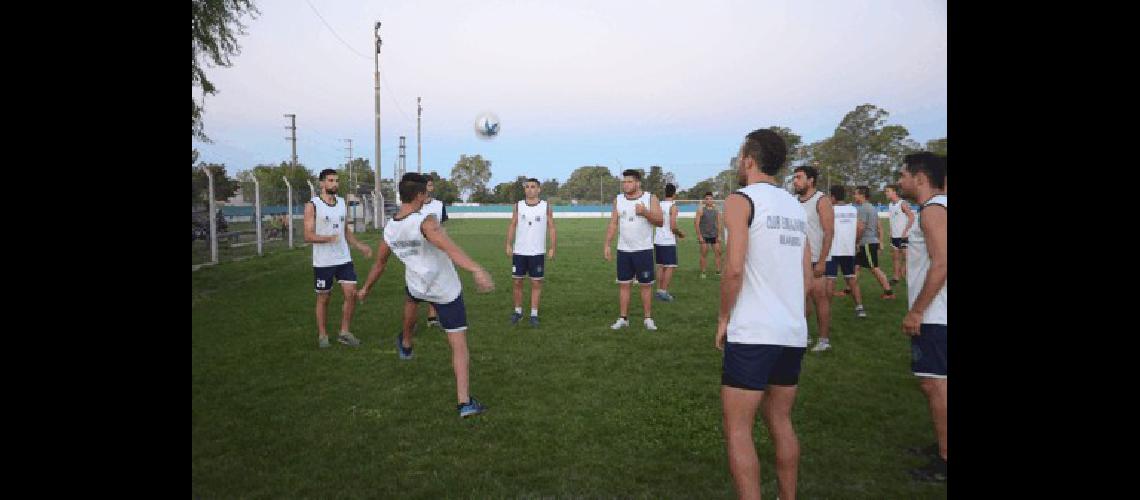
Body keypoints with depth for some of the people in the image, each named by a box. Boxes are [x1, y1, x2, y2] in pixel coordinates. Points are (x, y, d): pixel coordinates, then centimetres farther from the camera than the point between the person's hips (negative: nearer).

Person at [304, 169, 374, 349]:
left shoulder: (342, 203, 8)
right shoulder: (312, 205, -9)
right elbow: (308, 236, -14)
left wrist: (360, 246, 11)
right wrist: (329, 238, -29)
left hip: (344, 259, 5)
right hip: (323, 262, -5)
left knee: (351, 294, 0)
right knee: (323, 298, 8)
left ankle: (344, 332, 14)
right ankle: (322, 335, 23)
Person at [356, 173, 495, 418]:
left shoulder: (389, 230, -5)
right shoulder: (425, 222, -25)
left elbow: (379, 263, 11)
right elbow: (449, 248, -44)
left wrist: (365, 289, 28)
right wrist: (476, 269, -57)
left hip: (418, 288, 6)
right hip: (447, 292, -6)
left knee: (411, 299, 42)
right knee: (459, 346, 0)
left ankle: (405, 345, 62)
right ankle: (464, 402, -2)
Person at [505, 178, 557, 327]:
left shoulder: (546, 207, -1)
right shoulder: (518, 206, 4)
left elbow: (551, 228, -1)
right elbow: (512, 225, 4)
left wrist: (552, 248, -9)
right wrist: (509, 245, -6)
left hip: (537, 252, -2)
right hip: (519, 251, 2)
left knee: (536, 283, 3)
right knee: (517, 282, 8)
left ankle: (534, 314, 11)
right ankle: (518, 311, 23)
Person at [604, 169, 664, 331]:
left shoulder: (650, 198, -4)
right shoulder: (618, 200, 6)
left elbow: (660, 222, -7)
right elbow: (613, 224, 7)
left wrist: (645, 212, -23)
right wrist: (607, 245, 1)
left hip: (644, 250, -3)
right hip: (623, 250, 3)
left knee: (646, 284, 2)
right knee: (623, 284, 5)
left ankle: (648, 318, 13)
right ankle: (623, 318, 13)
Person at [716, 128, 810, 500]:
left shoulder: (741, 200, -8)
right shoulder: (796, 207, 14)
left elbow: (735, 269, -19)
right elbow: (807, 277, 14)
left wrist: (724, 316, -6)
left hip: (751, 334, -7)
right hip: (793, 333, 8)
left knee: (737, 430, 1)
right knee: (780, 422, 19)